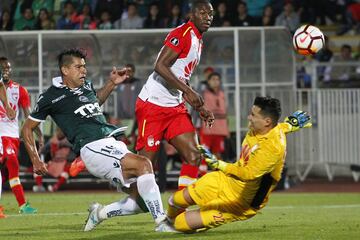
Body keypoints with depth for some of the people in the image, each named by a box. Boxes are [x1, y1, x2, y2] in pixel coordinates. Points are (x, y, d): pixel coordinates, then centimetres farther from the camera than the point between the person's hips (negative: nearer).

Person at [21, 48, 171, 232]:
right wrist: (36, 161, 4)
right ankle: (161, 221, -31)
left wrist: (111, 83, 27)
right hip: (93, 148, -8)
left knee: (142, 200, -1)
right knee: (143, 164, -30)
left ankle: (100, 213, 18)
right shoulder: (52, 97, 0)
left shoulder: (86, 86, 18)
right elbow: (27, 129, 9)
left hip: (113, 145, 8)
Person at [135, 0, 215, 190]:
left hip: (175, 107, 9)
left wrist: (200, 109, 19)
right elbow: (160, 66, -23)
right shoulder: (182, 34, -12)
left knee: (193, 156, -3)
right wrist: (188, 91, -25)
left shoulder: (198, 41, 18)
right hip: (153, 105, -9)